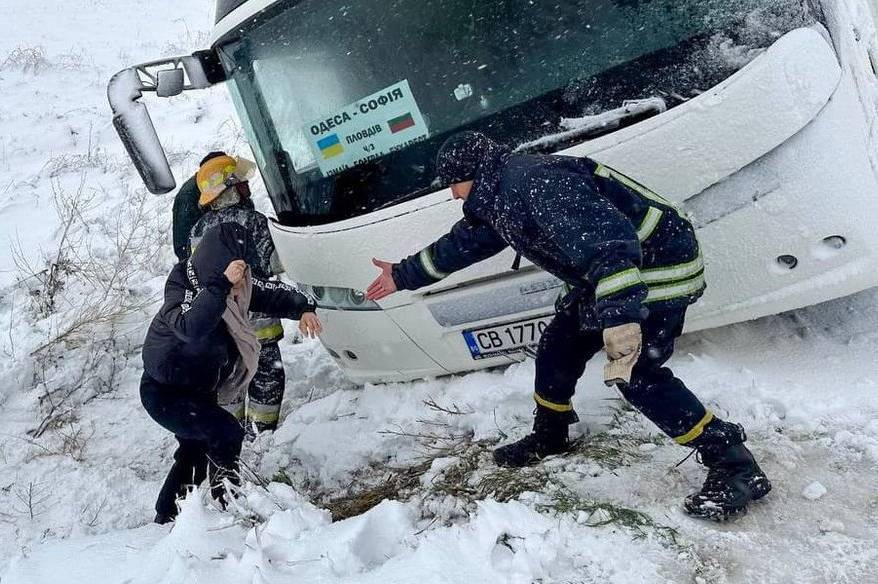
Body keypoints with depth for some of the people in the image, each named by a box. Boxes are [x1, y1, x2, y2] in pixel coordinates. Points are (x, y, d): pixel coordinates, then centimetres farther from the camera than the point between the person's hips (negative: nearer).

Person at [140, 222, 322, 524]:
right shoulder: (183, 288, -28)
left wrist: (303, 309, -20)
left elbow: (272, 293, -2)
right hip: (165, 393, -9)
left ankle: (166, 517, 40)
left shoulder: (237, 283, -9)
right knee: (227, 433, -23)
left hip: (199, 391, 9)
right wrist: (221, 284, -52)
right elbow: (191, 327, -47)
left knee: (196, 451, 22)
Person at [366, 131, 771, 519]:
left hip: (658, 266, -10)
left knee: (636, 372, -17)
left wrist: (620, 317, -46)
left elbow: (606, 240, -38)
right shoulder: (498, 198, 8)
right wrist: (404, 275, 32)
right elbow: (461, 243, 24)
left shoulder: (535, 183, -26)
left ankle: (735, 465, -8)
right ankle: (549, 437, 33)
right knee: (558, 348, 12)